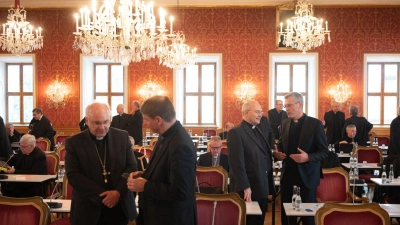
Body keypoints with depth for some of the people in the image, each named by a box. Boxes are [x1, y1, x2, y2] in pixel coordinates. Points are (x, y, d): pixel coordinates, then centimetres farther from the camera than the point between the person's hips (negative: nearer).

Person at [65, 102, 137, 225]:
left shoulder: (122, 136, 1)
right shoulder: (74, 142, -4)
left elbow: (131, 166, 1)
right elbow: (73, 175, -9)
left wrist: (119, 192, -14)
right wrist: (101, 195, -16)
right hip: (88, 210, -2)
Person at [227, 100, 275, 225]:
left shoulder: (258, 130, 14)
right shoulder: (236, 132, -15)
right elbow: (237, 163, -20)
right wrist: (245, 187, -23)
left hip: (262, 187, 8)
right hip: (248, 189, -8)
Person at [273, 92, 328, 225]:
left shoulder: (315, 124, -9)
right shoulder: (285, 123, 6)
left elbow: (324, 152, -9)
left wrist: (308, 157, -26)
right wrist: (277, 152, -5)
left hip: (307, 175, -4)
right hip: (288, 173, 4)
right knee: (286, 211, 10)